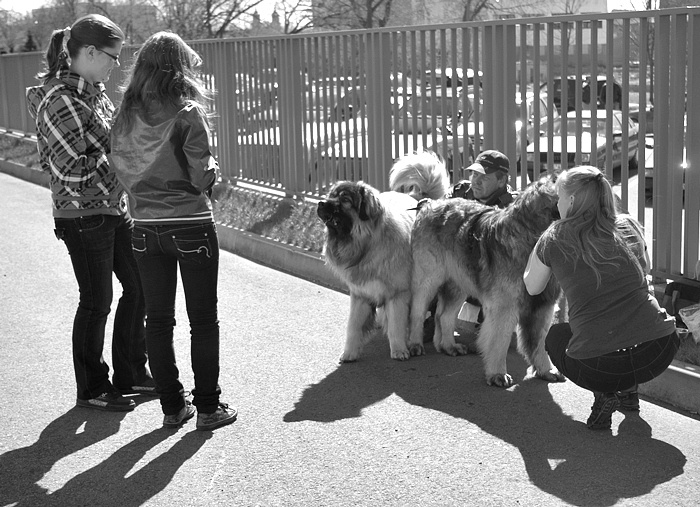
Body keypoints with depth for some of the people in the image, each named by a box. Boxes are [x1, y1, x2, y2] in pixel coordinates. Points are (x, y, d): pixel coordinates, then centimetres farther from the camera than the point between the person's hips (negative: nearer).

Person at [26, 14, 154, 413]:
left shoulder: (94, 91, 9)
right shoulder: (61, 100, -19)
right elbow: (72, 169, -22)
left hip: (115, 208, 9)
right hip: (84, 215, -9)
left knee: (138, 287, 14)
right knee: (97, 301, 3)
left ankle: (131, 374, 30)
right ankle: (92, 388, 21)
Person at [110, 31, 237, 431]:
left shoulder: (126, 116, 1)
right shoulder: (187, 114, -14)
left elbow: (122, 172, 4)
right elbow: (202, 177, -16)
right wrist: (212, 172, 5)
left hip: (146, 228, 5)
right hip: (192, 225, -4)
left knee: (158, 319, 13)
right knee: (204, 320, 7)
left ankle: (172, 406, 20)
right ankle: (208, 407, 13)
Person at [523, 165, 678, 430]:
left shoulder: (553, 239, 1)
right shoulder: (628, 227, 9)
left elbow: (532, 287, 19)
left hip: (598, 366, -3)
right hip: (660, 351, 4)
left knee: (555, 336, 31)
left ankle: (603, 394, 8)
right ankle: (628, 390, 25)